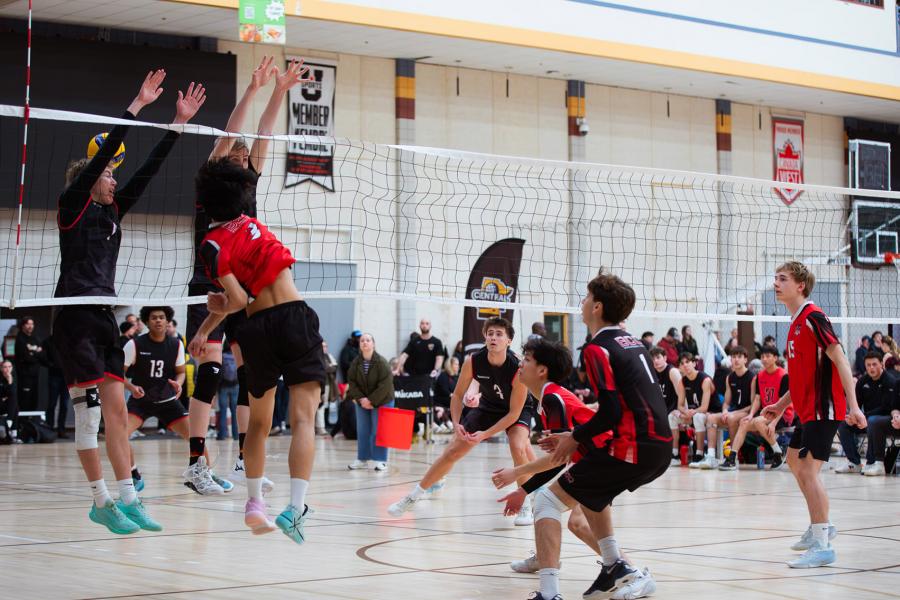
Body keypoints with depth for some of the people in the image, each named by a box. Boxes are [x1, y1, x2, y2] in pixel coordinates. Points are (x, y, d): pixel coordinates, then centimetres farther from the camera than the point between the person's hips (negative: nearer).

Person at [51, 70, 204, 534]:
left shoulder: (112, 210, 15)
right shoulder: (72, 206, -4)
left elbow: (148, 170, 12)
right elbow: (103, 154, -13)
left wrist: (179, 122, 7)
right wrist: (137, 107, -15)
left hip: (104, 317, 8)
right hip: (74, 317, -8)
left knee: (117, 411, 5)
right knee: (90, 415, -6)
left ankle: (127, 497, 7)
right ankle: (102, 503, 0)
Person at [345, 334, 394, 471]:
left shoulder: (381, 362, -17)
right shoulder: (355, 363, -6)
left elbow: (385, 385, -20)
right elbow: (352, 382, -3)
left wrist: (372, 401, -20)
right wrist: (360, 398, -14)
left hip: (381, 401, -4)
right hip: (362, 401, 4)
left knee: (378, 431, -5)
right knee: (362, 431, 7)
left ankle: (381, 461, 3)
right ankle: (362, 459, 16)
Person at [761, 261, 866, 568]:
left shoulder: (813, 318, -14)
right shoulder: (796, 323, 14)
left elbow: (839, 359, -21)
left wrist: (853, 405, -27)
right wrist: (781, 404, 25)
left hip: (823, 408, -11)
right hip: (808, 409, 11)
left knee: (808, 470, -16)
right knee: (794, 462, 22)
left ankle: (822, 546, -14)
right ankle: (819, 527, 36)